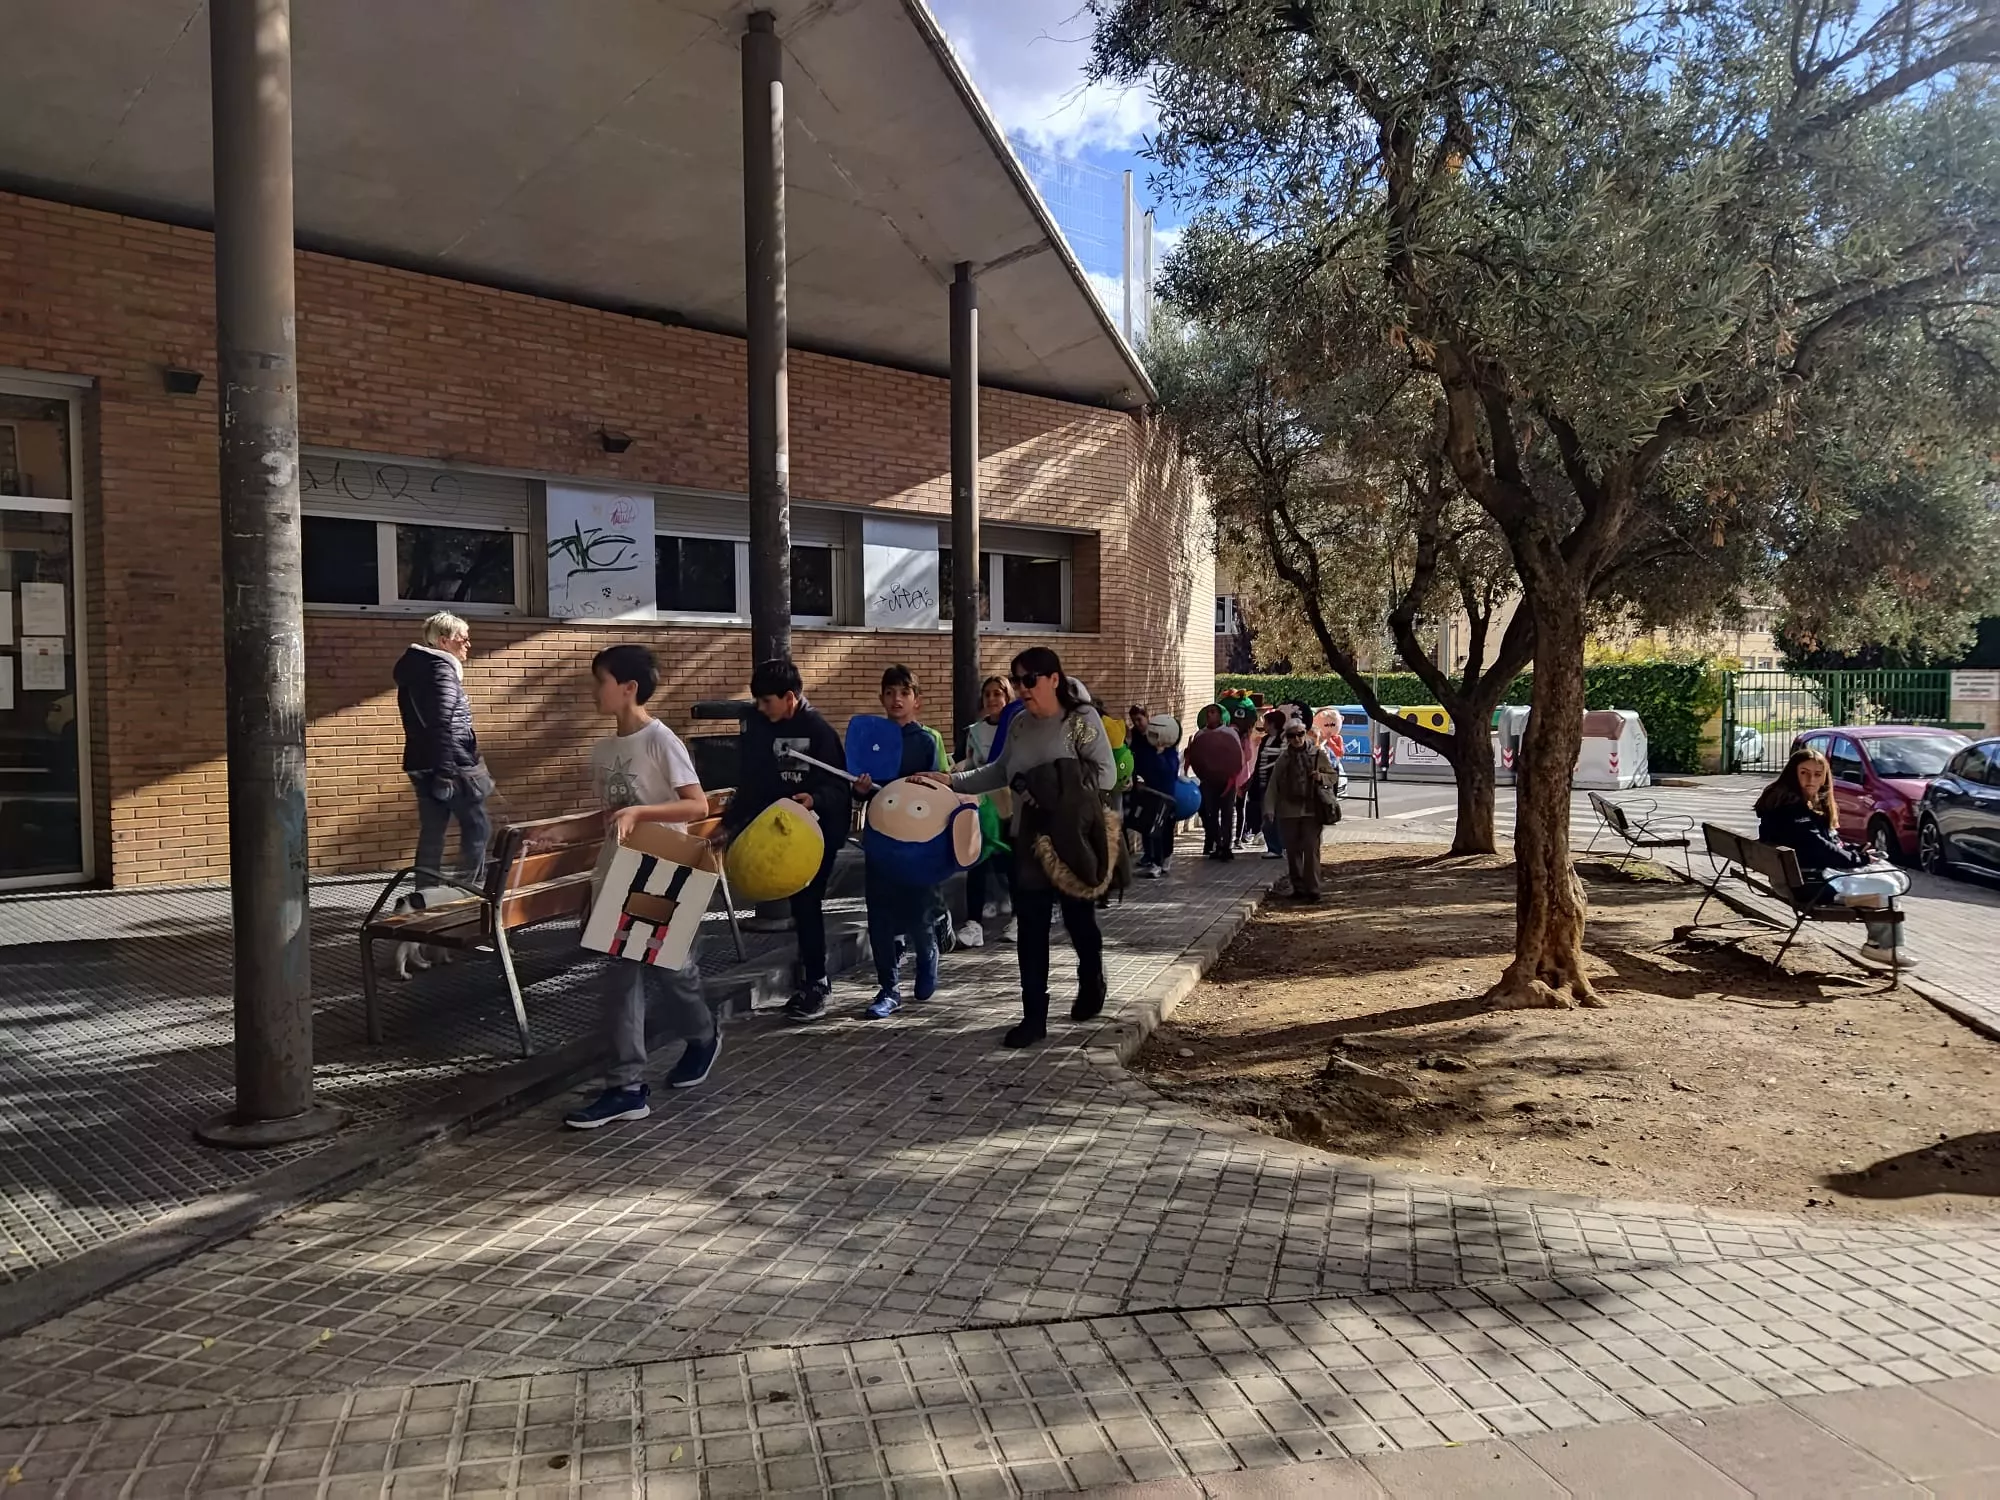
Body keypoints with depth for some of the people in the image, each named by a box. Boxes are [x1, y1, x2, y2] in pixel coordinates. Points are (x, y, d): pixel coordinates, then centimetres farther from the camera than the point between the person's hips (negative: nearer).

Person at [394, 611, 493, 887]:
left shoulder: (416, 669, 17)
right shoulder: (442, 669, -12)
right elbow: (442, 724, -22)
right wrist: (446, 771, -25)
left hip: (424, 765, 9)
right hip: (452, 765, -9)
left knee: (432, 832, 9)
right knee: (477, 827, 2)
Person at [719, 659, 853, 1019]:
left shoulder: (819, 731, -16)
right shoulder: (759, 726, 2)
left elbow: (840, 787, -17)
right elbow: (752, 784, 8)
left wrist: (814, 799, -37)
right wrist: (731, 821, 0)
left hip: (819, 830, -6)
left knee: (807, 902, -6)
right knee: (798, 902, 12)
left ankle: (815, 985, 4)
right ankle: (811, 972, 31)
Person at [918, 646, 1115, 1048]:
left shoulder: (1082, 718, -9)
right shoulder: (1019, 724, 8)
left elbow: (1106, 774, -14)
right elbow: (1000, 772, 15)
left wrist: (1056, 785, -22)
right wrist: (951, 781, 6)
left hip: (1073, 838, -5)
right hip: (1029, 839, 5)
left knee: (1078, 918, 13)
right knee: (1029, 928, 2)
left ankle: (1091, 984, 41)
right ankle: (1034, 1016, 9)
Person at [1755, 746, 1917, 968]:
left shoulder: (1815, 802, 14)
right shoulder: (1790, 806, -19)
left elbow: (1831, 841, 19)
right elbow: (1816, 848, -23)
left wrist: (1859, 852, 1)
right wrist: (1858, 859, -12)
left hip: (1824, 869, 11)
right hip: (1808, 880, -10)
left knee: (1899, 878, 6)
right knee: (1886, 886, -13)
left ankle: (1880, 941, 4)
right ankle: (1884, 946, 4)